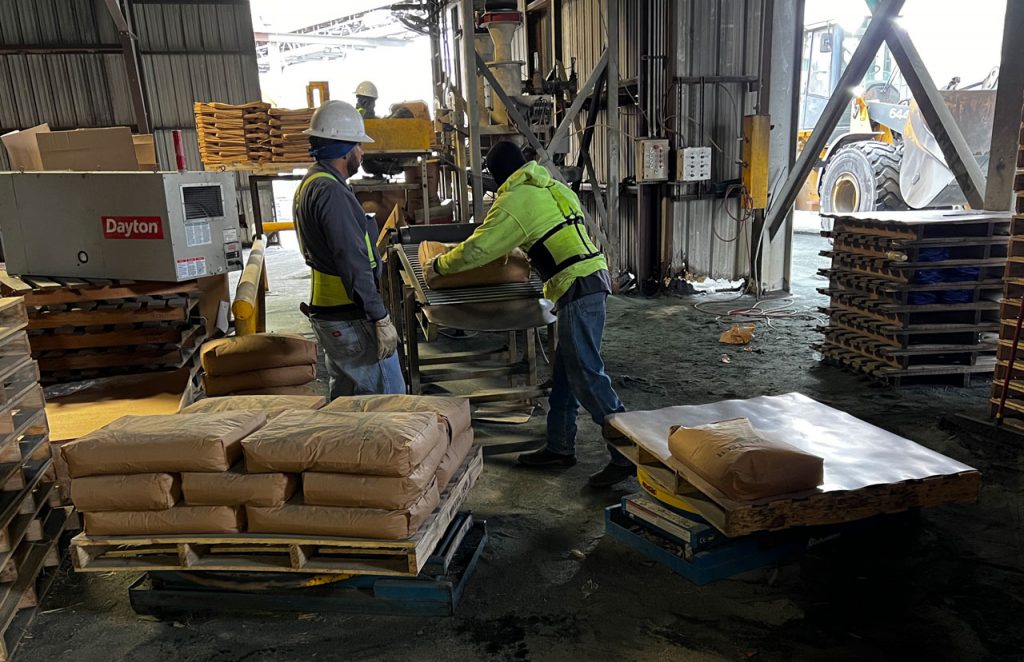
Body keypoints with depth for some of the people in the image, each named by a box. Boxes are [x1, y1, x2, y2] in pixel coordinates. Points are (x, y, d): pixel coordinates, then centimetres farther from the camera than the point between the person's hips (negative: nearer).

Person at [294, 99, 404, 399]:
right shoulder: (331, 192, -20)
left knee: (345, 392, 19)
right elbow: (353, 265, -25)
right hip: (350, 318, -10)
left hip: (326, 311, 11)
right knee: (390, 397, -4)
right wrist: (381, 319, -23)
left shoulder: (309, 184, 13)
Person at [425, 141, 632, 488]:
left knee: (586, 375, -7)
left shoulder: (514, 201, -8)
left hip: (578, 289, -9)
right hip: (592, 279, 9)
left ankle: (626, 453, -4)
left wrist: (440, 264, 10)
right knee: (564, 371, 14)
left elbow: (476, 250, -6)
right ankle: (560, 447, 24)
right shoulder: (553, 186, 18)